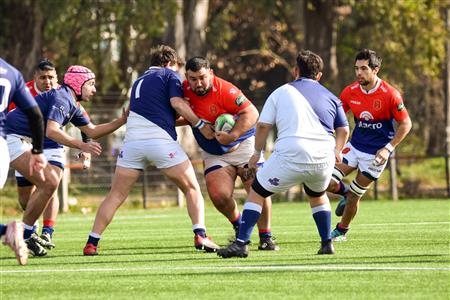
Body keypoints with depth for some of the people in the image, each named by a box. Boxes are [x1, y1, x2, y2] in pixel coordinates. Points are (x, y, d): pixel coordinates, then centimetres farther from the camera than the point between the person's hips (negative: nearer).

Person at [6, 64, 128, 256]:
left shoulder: (72, 105, 17)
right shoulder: (61, 97, -15)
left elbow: (92, 131, 23)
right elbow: (51, 131, -28)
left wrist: (122, 120, 15)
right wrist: (82, 146, -31)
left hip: (20, 140, 11)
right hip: (12, 138, -11)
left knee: (51, 181, 18)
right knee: (49, 183, -14)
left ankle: (27, 233, 20)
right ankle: (24, 236, -7)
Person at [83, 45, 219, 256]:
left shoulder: (139, 82, 29)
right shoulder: (169, 76, 10)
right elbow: (177, 103, -7)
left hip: (132, 141, 5)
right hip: (161, 140, -5)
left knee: (115, 196, 7)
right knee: (192, 189, 8)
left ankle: (91, 243, -1)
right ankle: (200, 235, -8)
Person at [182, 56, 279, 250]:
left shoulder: (224, 89, -22)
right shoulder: (185, 90, -7)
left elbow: (251, 113, -24)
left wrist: (232, 135, -34)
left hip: (243, 145, -4)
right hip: (213, 153, 4)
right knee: (219, 195, -16)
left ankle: (266, 238, 3)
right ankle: (239, 227, 14)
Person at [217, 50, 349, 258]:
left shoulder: (282, 92, 10)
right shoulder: (330, 97, 17)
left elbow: (263, 125, 5)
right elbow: (343, 130, 17)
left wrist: (257, 153, 17)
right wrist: (336, 152, 33)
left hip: (290, 157, -3)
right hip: (324, 159, 3)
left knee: (257, 193, 10)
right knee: (317, 195, 33)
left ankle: (241, 243, -1)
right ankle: (327, 243, 25)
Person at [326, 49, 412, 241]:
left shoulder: (390, 94, -19)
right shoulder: (350, 92, -6)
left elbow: (405, 124, -11)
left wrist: (388, 149, -18)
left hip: (376, 153, -4)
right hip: (355, 146, 4)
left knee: (354, 195, 1)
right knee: (328, 182, -11)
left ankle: (342, 231, 25)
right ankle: (346, 194, 24)